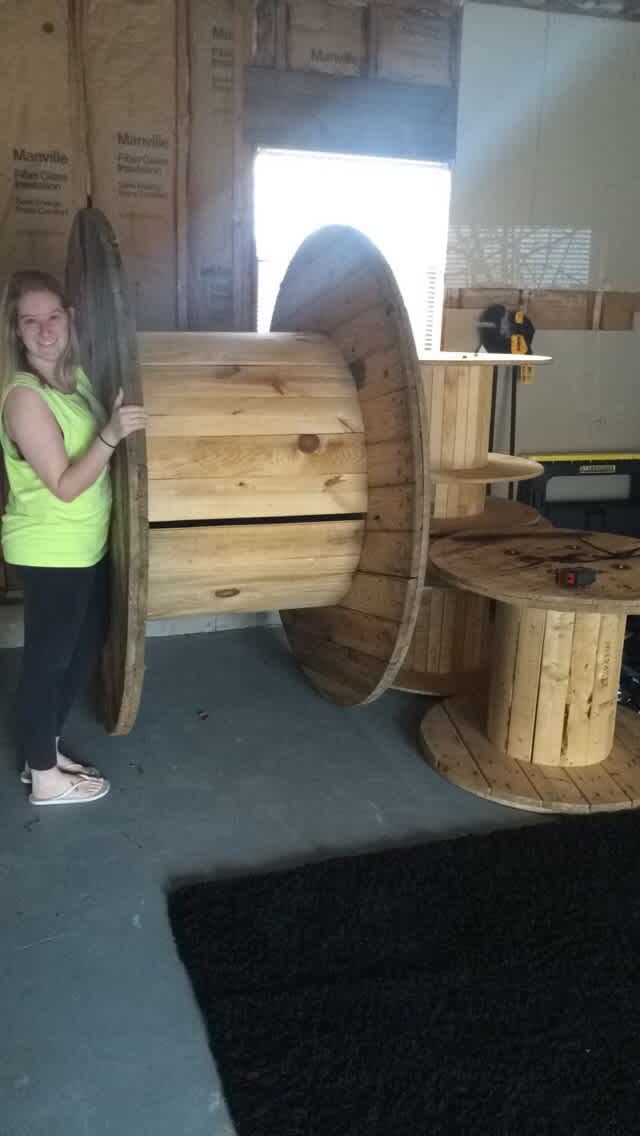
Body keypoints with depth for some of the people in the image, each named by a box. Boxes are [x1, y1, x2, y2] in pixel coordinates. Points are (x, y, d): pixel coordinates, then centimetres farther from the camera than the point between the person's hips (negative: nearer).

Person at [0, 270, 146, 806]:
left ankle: (44, 750, 37)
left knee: (84, 647, 20)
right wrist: (111, 435, -32)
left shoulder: (75, 376, 5)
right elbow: (65, 486, -23)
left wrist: (118, 426, 3)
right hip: (50, 552, -9)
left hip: (85, 545, 9)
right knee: (47, 658, 5)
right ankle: (44, 776, 23)